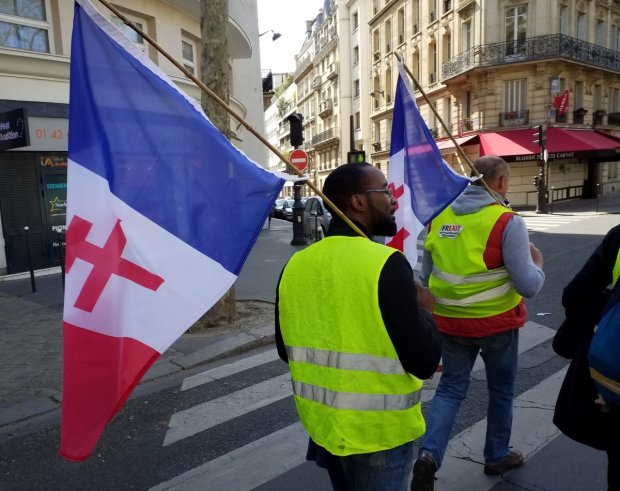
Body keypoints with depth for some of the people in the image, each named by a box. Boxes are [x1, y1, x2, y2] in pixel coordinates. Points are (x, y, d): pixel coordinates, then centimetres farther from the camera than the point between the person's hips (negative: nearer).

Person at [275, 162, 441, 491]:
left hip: (321, 423, 6)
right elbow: (424, 362, -21)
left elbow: (285, 350, 5)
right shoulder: (386, 263, -22)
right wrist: (425, 311, -4)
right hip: (379, 432, -5)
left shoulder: (296, 264, -4)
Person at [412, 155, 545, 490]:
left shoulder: (440, 217, 0)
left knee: (451, 387, 16)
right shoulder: (507, 222, -15)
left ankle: (428, 454, 0)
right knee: (501, 390, 20)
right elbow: (528, 285, -15)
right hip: (496, 322, -3)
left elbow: (426, 276, 7)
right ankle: (497, 456, 38)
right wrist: (537, 264, 5)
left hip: (450, 322, 3)